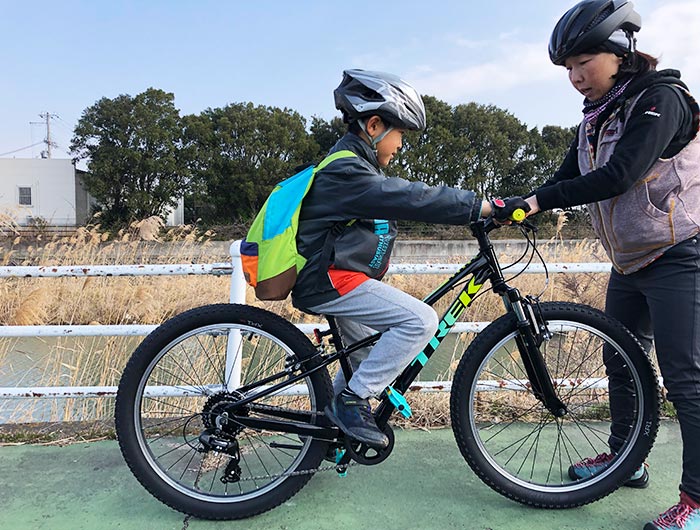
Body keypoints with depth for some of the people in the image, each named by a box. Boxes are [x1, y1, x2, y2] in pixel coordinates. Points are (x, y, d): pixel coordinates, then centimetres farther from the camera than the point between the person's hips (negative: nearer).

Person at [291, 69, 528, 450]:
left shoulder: (354, 166, 16)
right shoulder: (347, 172, -20)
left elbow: (404, 199, 17)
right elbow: (412, 199, -28)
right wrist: (490, 207, -29)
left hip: (332, 278, 11)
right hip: (330, 280, -11)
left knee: (373, 355, 23)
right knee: (421, 321, -20)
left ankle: (332, 417, 37)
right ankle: (352, 402, -11)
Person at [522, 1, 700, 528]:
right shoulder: (596, 117, 9)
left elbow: (618, 176, -27)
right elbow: (568, 179, 4)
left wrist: (538, 199, -27)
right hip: (630, 262, 9)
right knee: (621, 361, 15)